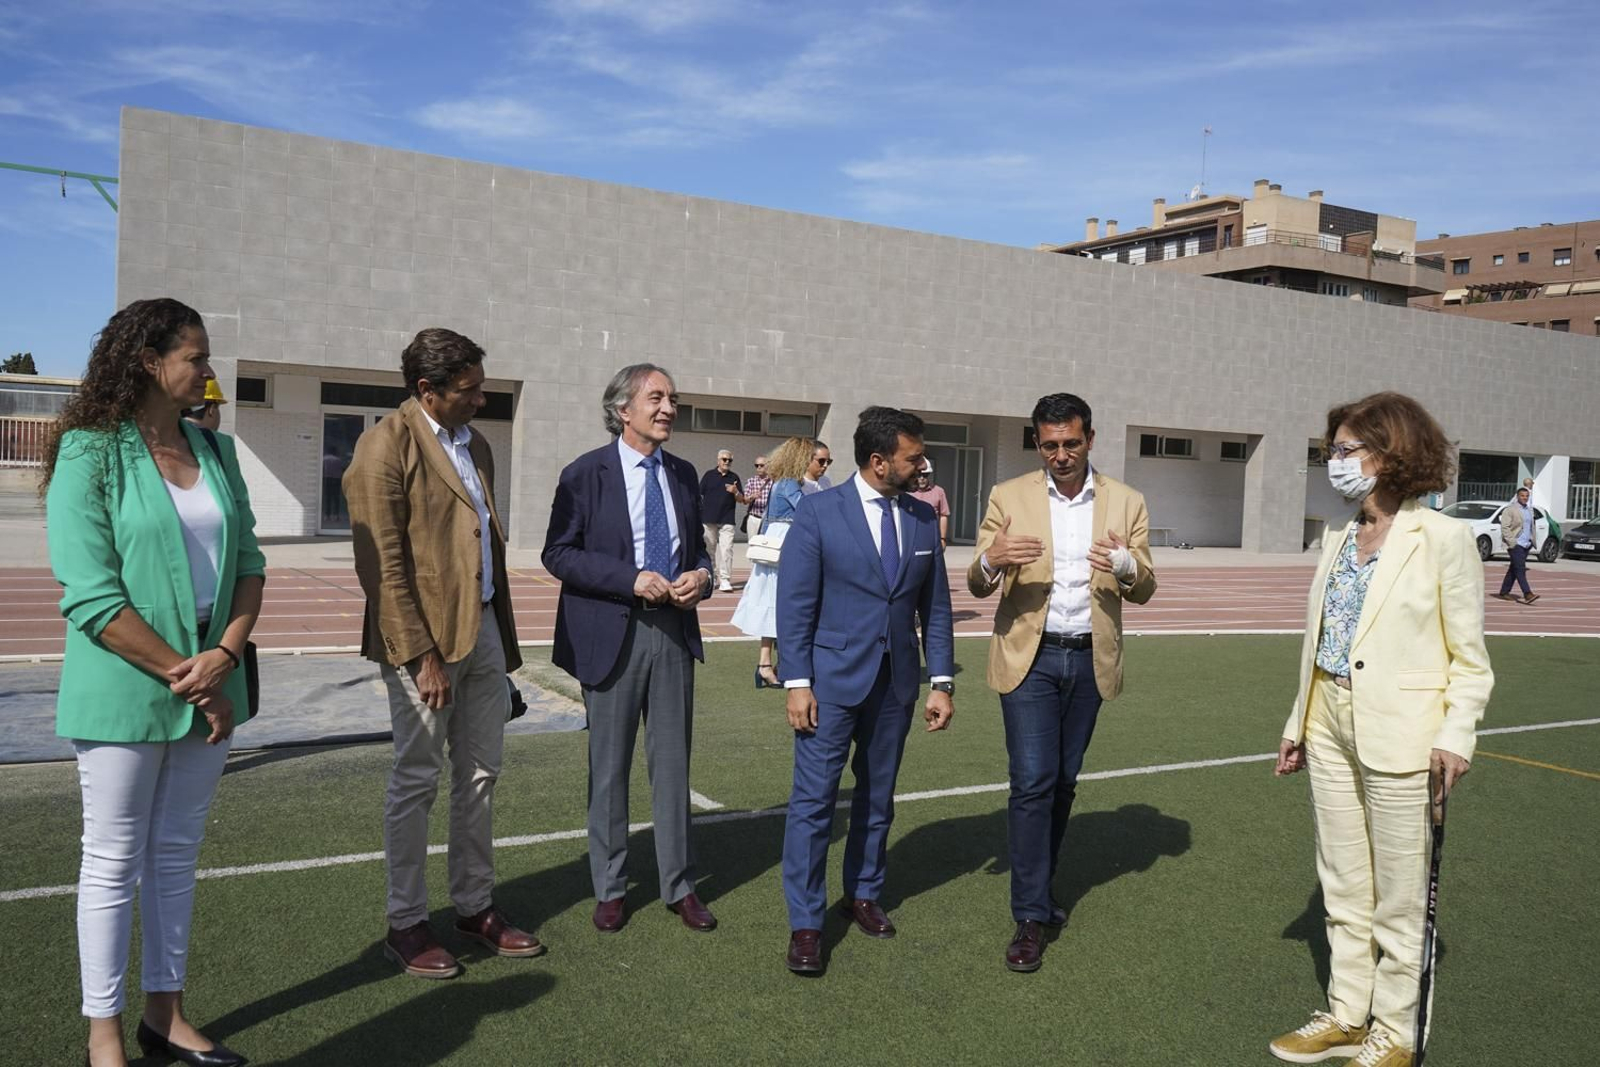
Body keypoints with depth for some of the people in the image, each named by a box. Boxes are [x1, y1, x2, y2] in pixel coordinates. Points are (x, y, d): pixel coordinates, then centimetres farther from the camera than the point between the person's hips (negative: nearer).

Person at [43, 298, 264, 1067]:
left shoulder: (215, 452, 8)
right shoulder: (90, 454, -9)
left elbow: (248, 564, 6)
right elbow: (89, 597, -15)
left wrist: (223, 658, -9)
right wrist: (183, 675, -15)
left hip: (211, 684, 5)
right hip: (123, 692, -5)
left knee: (177, 853, 14)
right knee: (114, 861, 7)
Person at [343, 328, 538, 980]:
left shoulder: (474, 446, 13)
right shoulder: (386, 447, -11)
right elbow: (382, 566, -15)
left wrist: (504, 636, 12)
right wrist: (422, 656, -18)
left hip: (483, 627, 7)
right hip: (424, 635, -7)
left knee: (480, 775, 14)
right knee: (418, 781, 4)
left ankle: (475, 907, 27)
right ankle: (405, 925, 19)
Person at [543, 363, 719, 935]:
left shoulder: (683, 475, 9)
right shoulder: (586, 473, -6)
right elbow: (558, 553, -9)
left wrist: (700, 574, -6)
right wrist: (632, 580, -19)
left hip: (674, 629, 4)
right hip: (611, 633, -4)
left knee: (673, 762, 10)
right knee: (609, 766, 8)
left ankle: (679, 886, 23)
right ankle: (609, 889, 24)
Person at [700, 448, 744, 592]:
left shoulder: (734, 477, 9)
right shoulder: (709, 475, 4)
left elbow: (741, 500, 9)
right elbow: (699, 495, 6)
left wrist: (735, 492, -12)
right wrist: (699, 513, 0)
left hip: (727, 521, 0)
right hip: (709, 519, 0)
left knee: (726, 549, -10)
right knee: (709, 550, 8)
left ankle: (725, 580, -12)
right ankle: (711, 578, 21)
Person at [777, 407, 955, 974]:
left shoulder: (922, 518, 5)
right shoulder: (818, 512, -8)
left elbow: (935, 606, 9)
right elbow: (795, 603, -8)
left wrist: (942, 682, 5)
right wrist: (797, 683, -12)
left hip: (896, 683, 5)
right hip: (833, 679, -4)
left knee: (877, 797, 15)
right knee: (813, 800, -3)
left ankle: (863, 894, 33)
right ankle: (805, 924, 8)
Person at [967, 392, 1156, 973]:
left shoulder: (1126, 503, 3)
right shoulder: (1010, 497, -2)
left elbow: (1145, 591, 3)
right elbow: (977, 585, -2)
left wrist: (1126, 566, -21)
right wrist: (990, 559, -27)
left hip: (1090, 661, 3)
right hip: (1030, 658, -2)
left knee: (1064, 782, 13)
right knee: (1033, 783, -8)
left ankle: (1039, 888, 32)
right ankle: (1031, 917, 0)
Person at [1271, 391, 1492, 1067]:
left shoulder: (1442, 539, -9)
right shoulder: (1339, 542, 9)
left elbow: (1469, 658, -7)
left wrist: (1456, 735, -16)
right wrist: (1299, 724, 14)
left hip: (1398, 738, -6)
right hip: (1330, 730, 7)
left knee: (1398, 899, 6)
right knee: (1342, 886, 15)